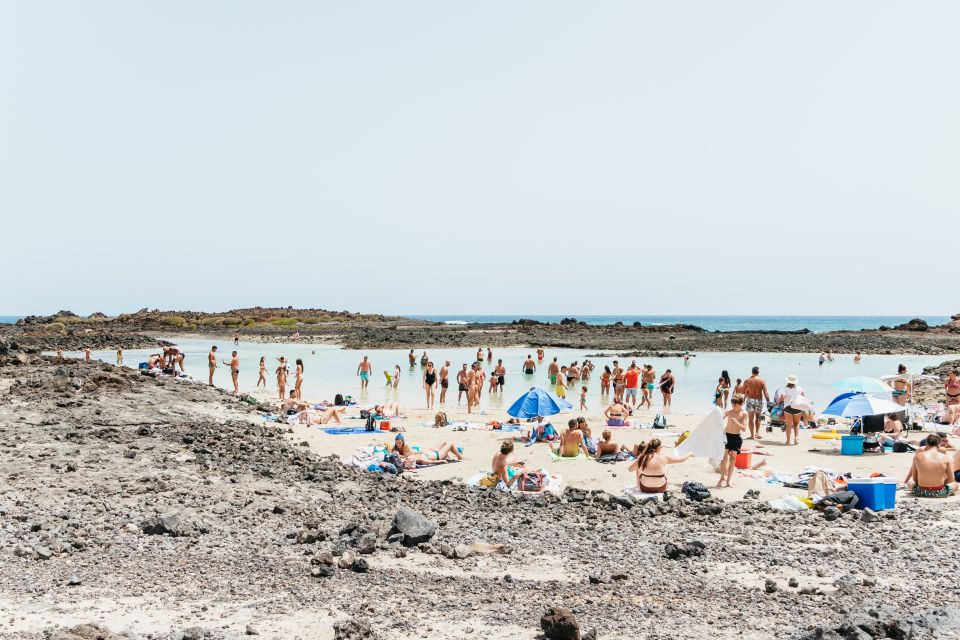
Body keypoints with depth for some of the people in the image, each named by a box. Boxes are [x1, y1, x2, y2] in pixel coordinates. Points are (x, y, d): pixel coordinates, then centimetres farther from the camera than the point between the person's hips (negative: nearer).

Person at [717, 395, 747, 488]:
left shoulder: (744, 414, -6)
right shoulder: (729, 411, -5)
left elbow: (744, 429, -11)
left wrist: (737, 423, -28)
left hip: (737, 437, 1)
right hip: (726, 435, -1)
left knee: (733, 458, 5)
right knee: (724, 456, -8)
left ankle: (728, 480, 12)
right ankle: (722, 478, -2)